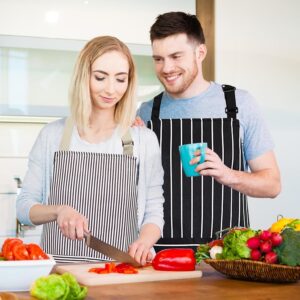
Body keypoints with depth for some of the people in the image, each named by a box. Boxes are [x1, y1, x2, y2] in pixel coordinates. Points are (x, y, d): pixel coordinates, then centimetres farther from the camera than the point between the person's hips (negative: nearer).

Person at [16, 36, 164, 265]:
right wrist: (58, 210, -11)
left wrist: (144, 241, -11)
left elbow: (154, 212, 9)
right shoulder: (53, 135, 6)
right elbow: (25, 206, 8)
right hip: (60, 267, 0)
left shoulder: (145, 140, 6)